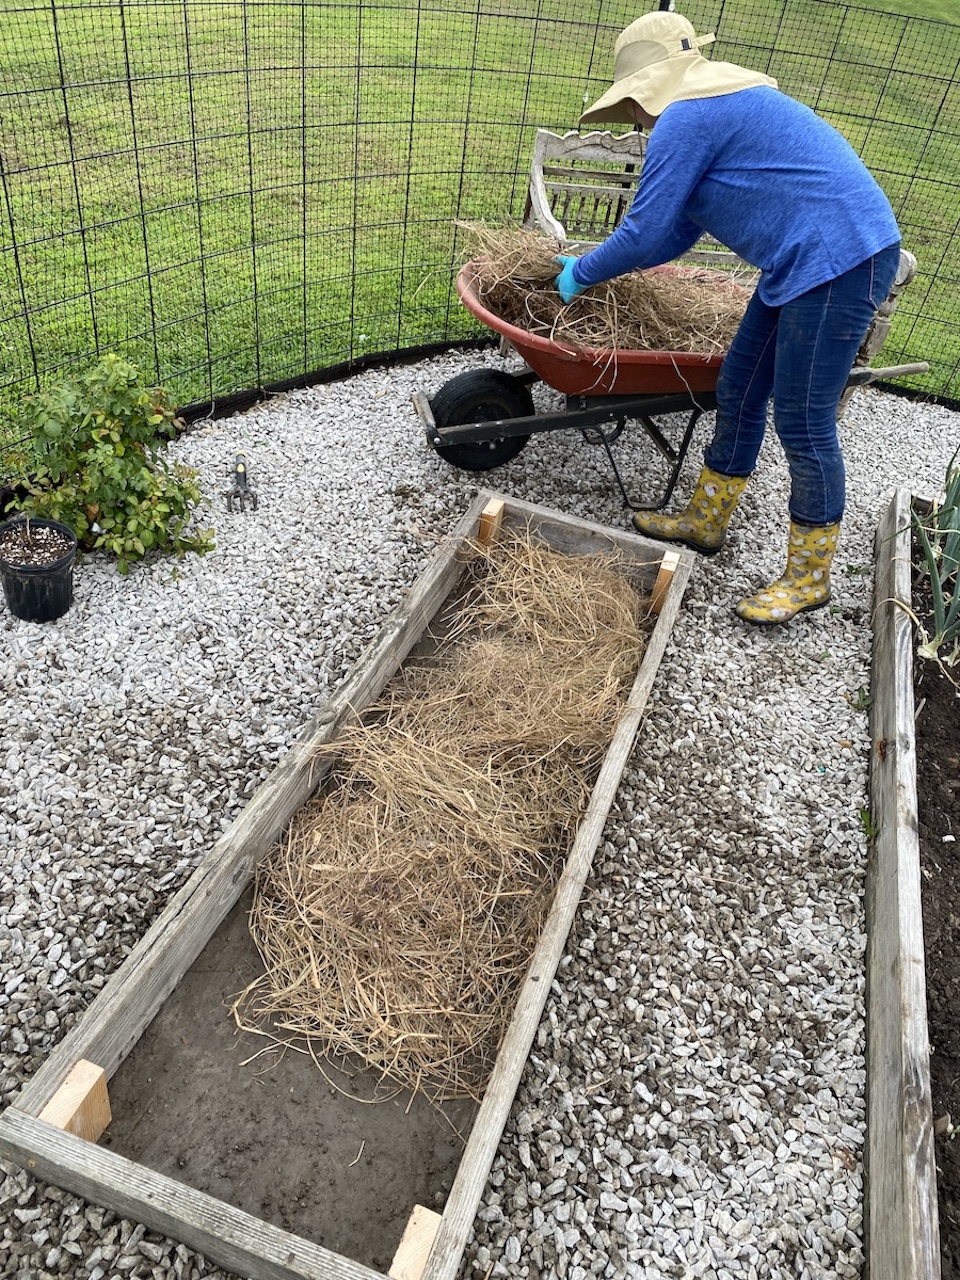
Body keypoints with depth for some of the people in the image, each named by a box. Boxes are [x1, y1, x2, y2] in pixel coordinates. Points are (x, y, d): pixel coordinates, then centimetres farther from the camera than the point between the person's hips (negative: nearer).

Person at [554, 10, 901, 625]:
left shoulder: (685, 117, -10)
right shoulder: (721, 104, 22)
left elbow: (645, 233, -10)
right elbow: (677, 232, 25)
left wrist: (581, 273, 7)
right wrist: (592, 266, 27)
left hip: (839, 258, -11)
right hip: (807, 259, 11)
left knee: (802, 422, -5)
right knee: (738, 392, 14)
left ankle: (810, 578, 9)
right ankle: (705, 521, 30)